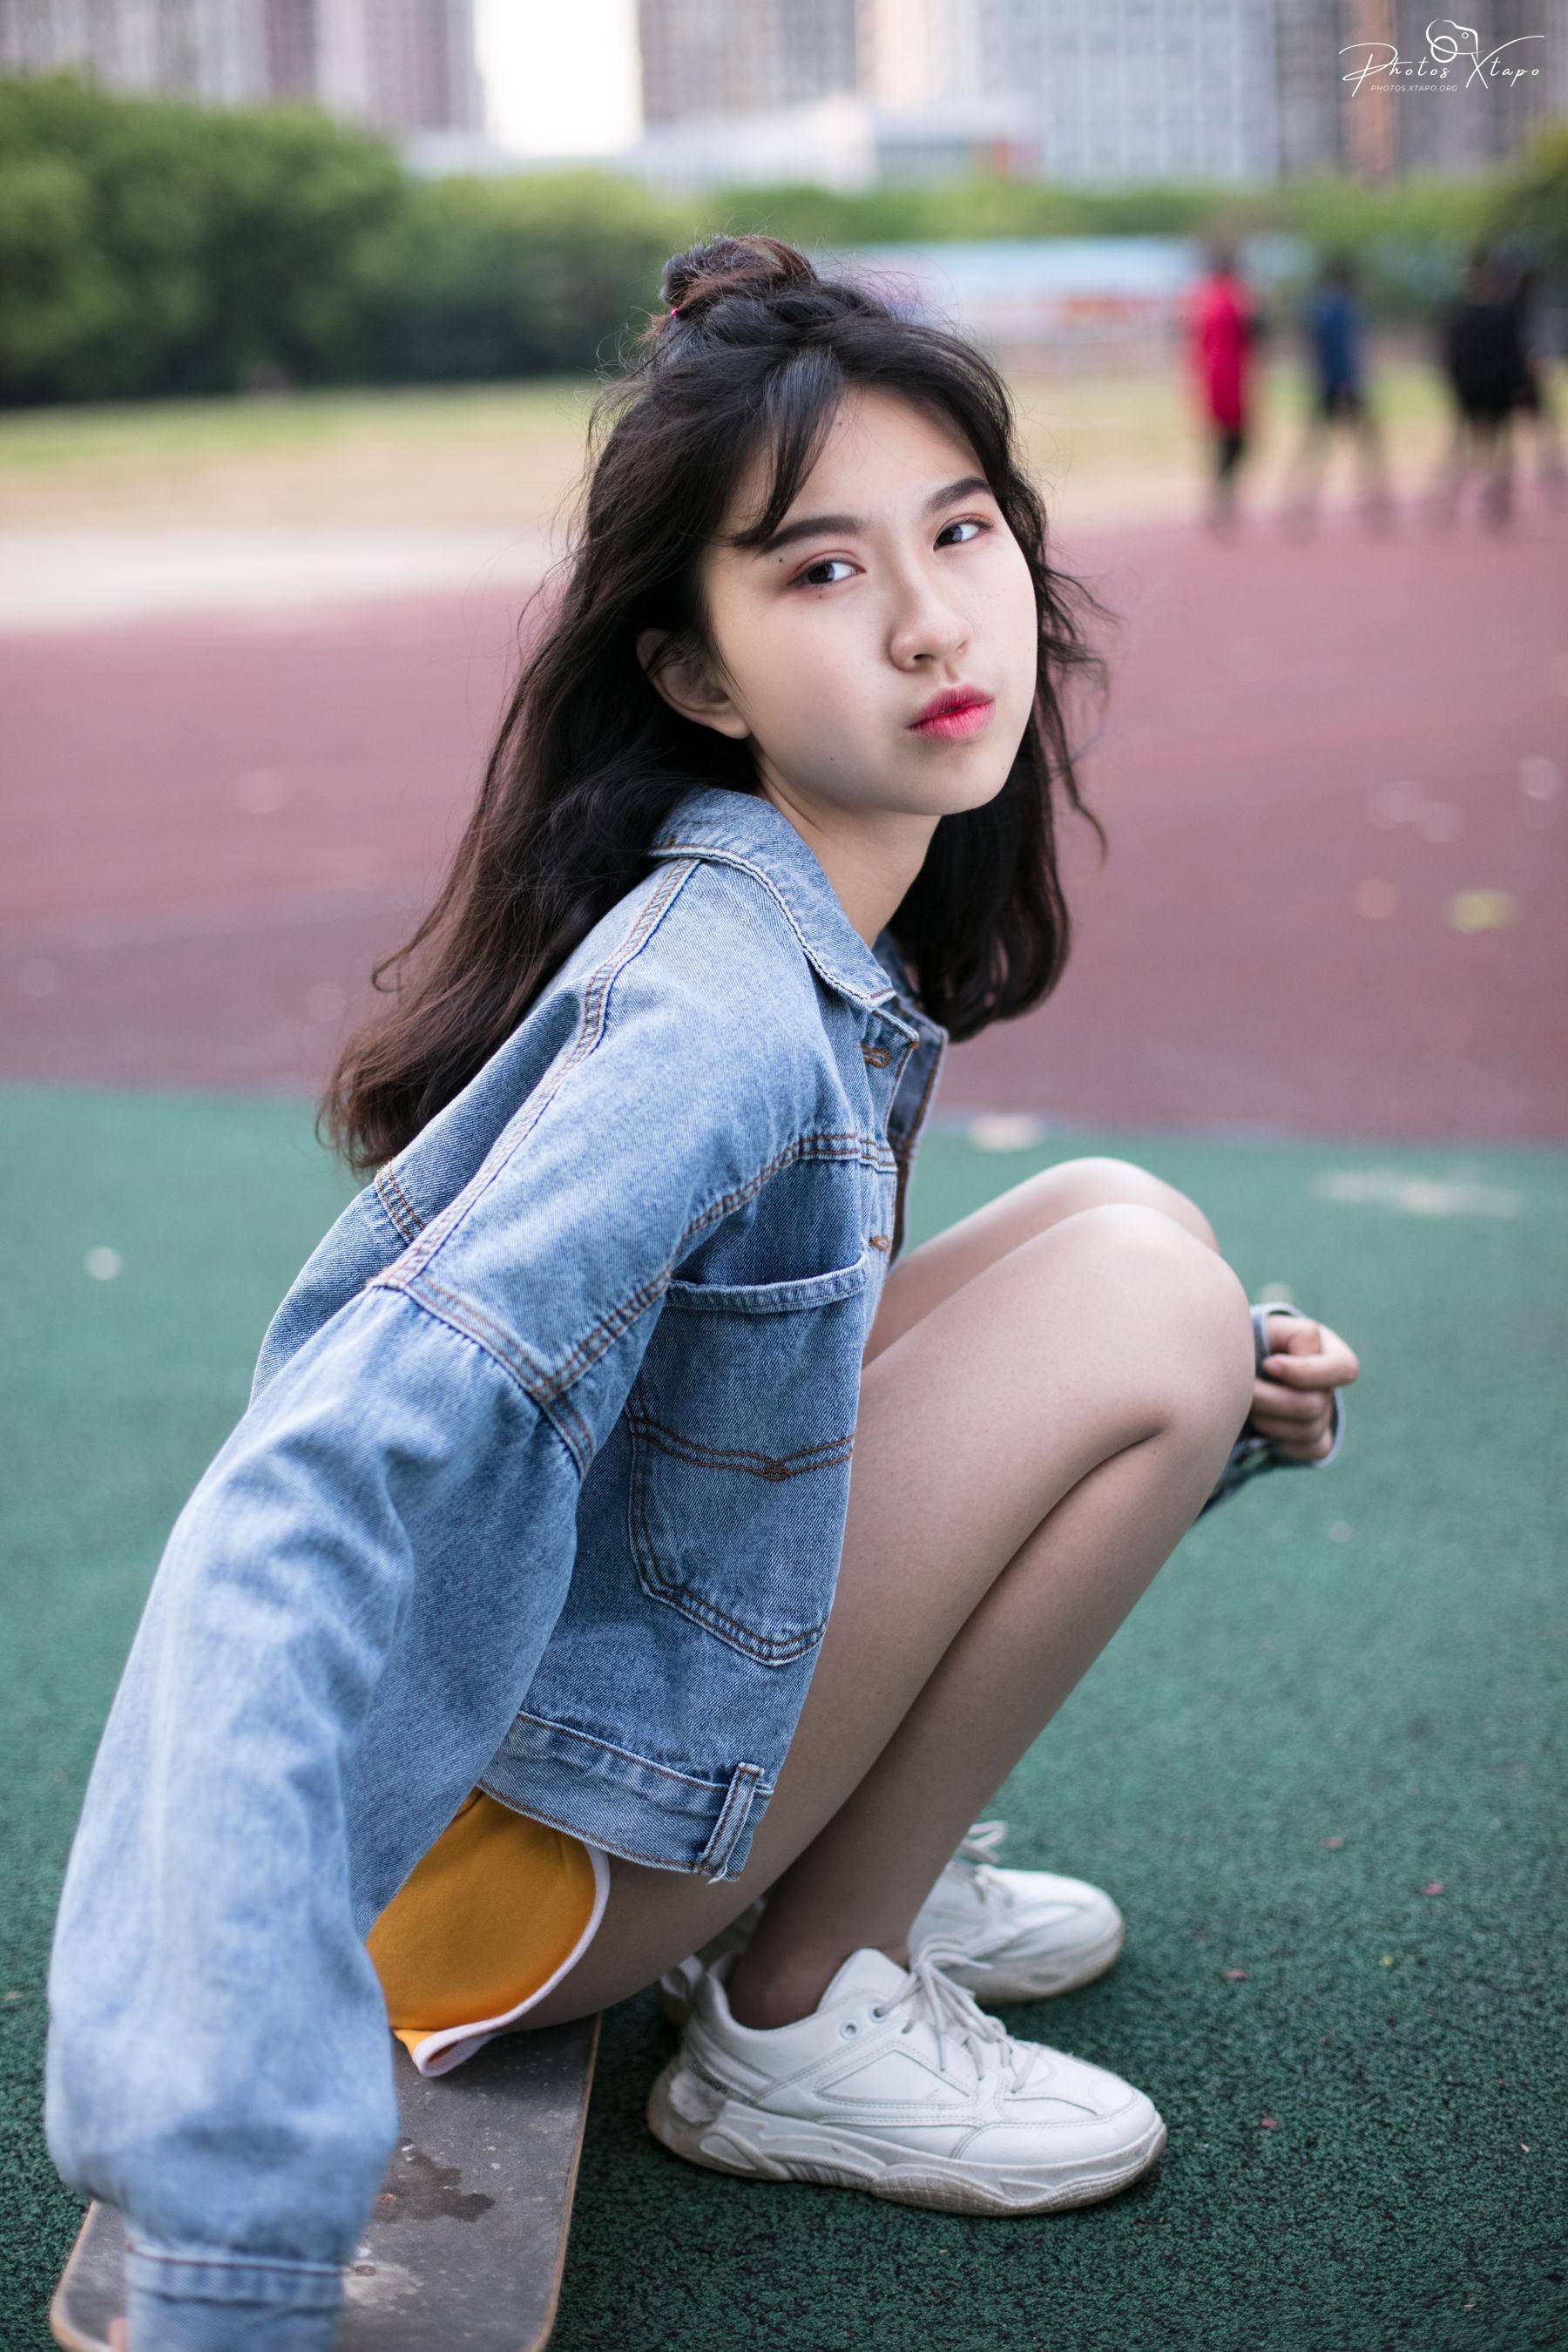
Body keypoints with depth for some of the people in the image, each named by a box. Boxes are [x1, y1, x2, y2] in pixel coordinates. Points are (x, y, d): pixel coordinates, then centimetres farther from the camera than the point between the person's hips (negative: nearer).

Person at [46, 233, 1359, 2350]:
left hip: (628, 1648, 9)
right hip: (480, 1848, -8)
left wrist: (1212, 1412, -2)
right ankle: (795, 2028, -3)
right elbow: (298, 1517, -37)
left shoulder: (829, 970, 2)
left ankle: (845, 1874, 10)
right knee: (1143, 1286, -15)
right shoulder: (718, 1017, -27)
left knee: (1112, 1227, 6)